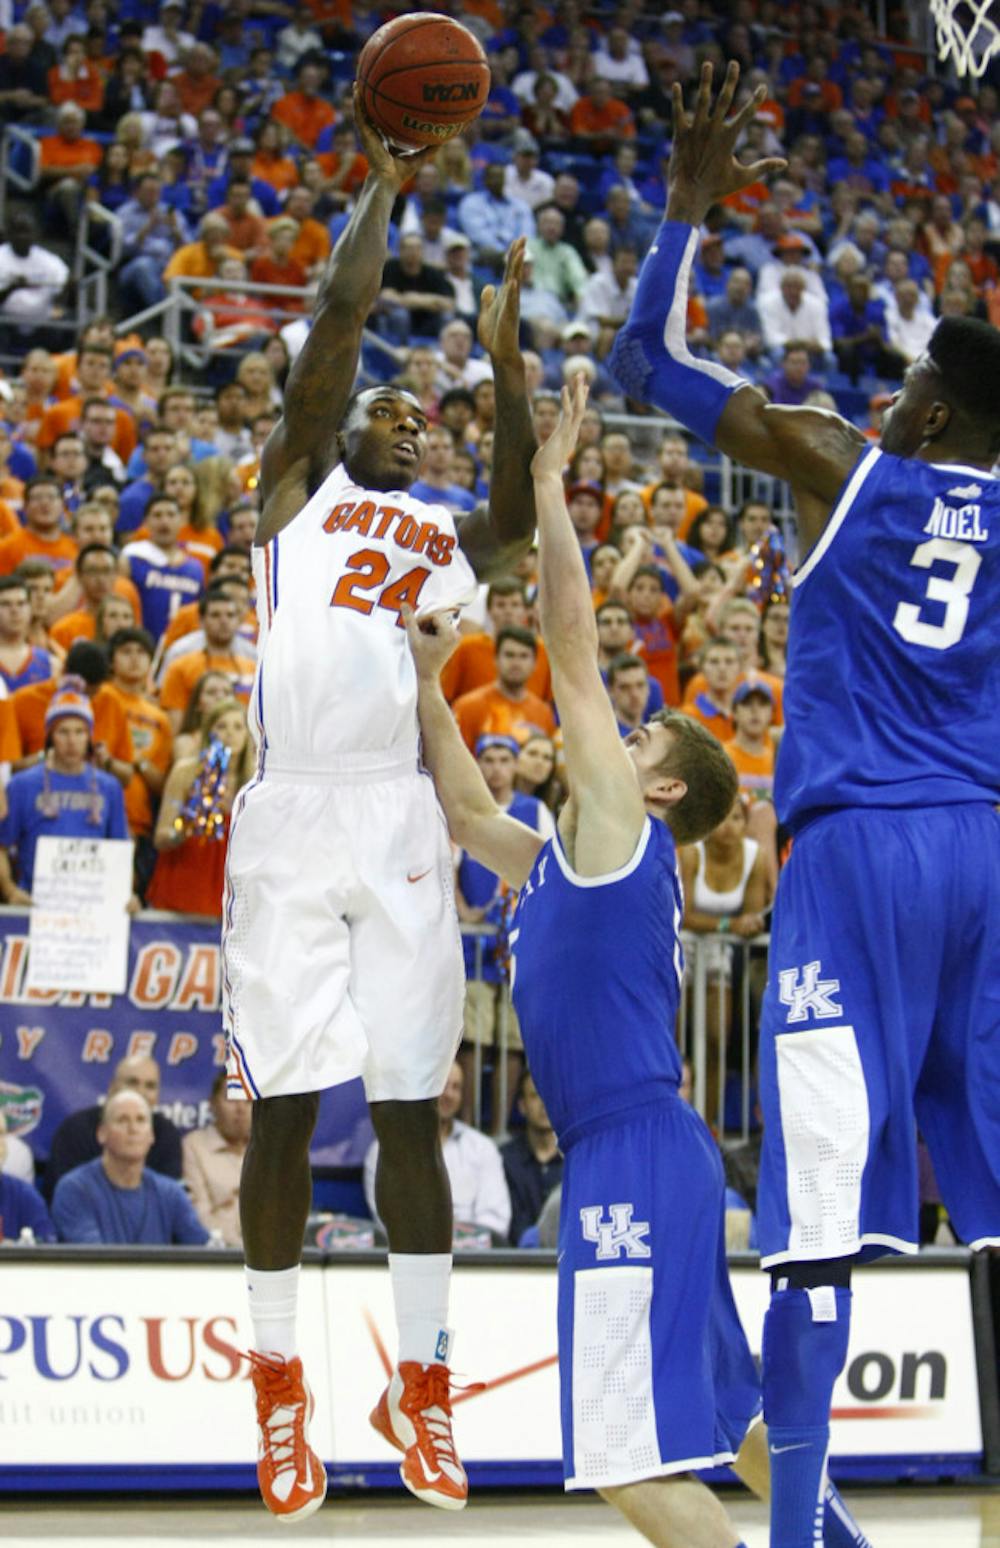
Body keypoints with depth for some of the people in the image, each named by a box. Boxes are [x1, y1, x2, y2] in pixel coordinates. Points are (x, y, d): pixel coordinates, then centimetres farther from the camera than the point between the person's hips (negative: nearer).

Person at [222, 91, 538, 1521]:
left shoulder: (439, 535, 21)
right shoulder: (299, 485, 14)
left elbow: (519, 520, -2)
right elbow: (343, 307, 4)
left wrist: (507, 365, -5)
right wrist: (384, 186, 11)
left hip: (400, 823, 2)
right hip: (290, 822, -2)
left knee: (411, 1110, 2)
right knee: (284, 1110, 0)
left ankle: (422, 1386, 9)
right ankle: (280, 1388, 9)